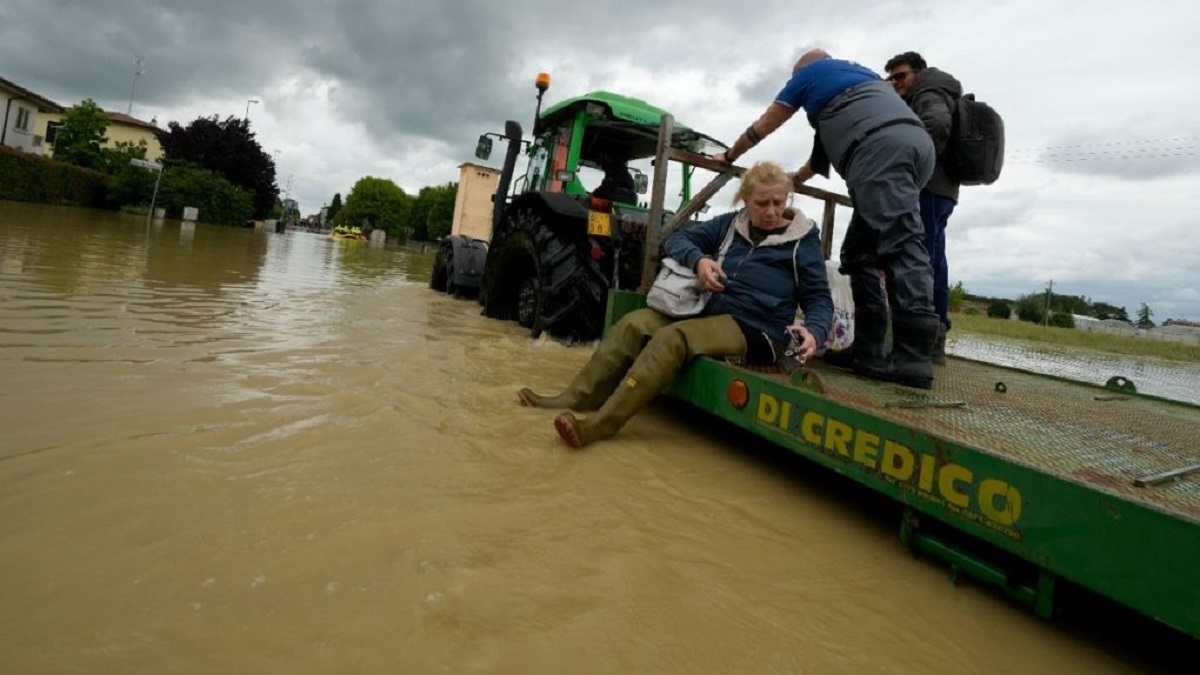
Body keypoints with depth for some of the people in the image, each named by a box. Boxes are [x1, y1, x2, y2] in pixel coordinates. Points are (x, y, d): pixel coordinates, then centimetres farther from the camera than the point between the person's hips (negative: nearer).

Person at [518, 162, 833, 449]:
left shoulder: (803, 239, 2)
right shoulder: (731, 224, 13)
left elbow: (819, 298, 1)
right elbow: (678, 238, 10)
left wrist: (813, 331, -22)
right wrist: (698, 260, -13)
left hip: (757, 332, -6)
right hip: (710, 313, 6)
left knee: (672, 337, -32)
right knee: (635, 322, -15)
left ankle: (599, 424, -38)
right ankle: (576, 398, -15)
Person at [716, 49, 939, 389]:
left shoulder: (808, 73, 19)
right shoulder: (857, 70, 39)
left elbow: (763, 127, 27)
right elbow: (832, 133, 44)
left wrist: (729, 156, 42)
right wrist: (800, 176, 53)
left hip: (882, 147, -7)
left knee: (901, 244, -18)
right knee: (861, 251, 7)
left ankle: (914, 358, -25)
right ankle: (869, 349, 3)